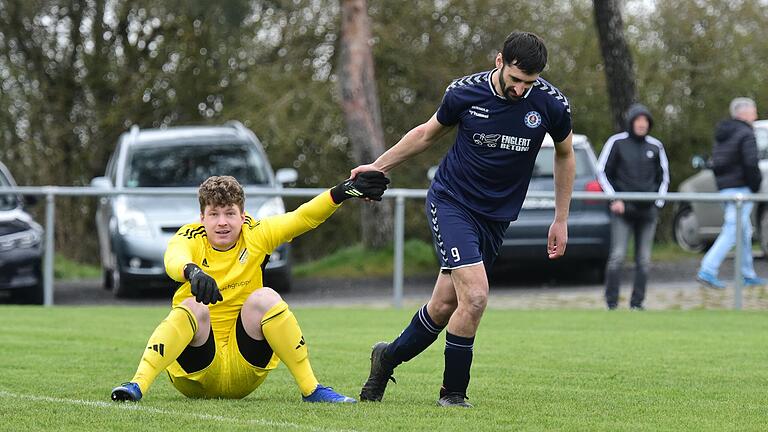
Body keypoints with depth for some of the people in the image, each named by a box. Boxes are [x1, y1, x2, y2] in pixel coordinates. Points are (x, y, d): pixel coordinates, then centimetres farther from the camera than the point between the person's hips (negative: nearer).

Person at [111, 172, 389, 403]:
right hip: (195, 370, -2)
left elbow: (302, 218, -11)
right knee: (194, 306, -29)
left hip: (244, 370, 2)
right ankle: (137, 385, -41)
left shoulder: (256, 235, 1)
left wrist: (341, 192, -28)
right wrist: (193, 272, -53)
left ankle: (311, 389, -22)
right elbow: (174, 260, -30)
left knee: (264, 298, -22)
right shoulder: (190, 238, -6)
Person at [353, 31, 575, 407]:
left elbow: (565, 154, 10)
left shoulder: (551, 104, -10)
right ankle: (453, 392, -2)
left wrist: (561, 220, 11)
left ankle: (388, 357, 31)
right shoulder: (464, 93, -13)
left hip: (496, 217, 3)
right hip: (451, 202, -3)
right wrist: (378, 166, 9)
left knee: (444, 305, 4)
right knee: (475, 295, -20)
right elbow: (427, 134, 8)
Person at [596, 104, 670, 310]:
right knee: (617, 256, -10)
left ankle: (637, 302, 8)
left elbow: (664, 176, 19)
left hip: (648, 210, 3)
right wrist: (614, 199, -4)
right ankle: (612, 302, -5)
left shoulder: (655, 146, 9)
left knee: (644, 259, 3)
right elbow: (602, 172, 5)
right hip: (623, 209, -3)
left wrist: (658, 202, 9)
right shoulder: (617, 142, 1)